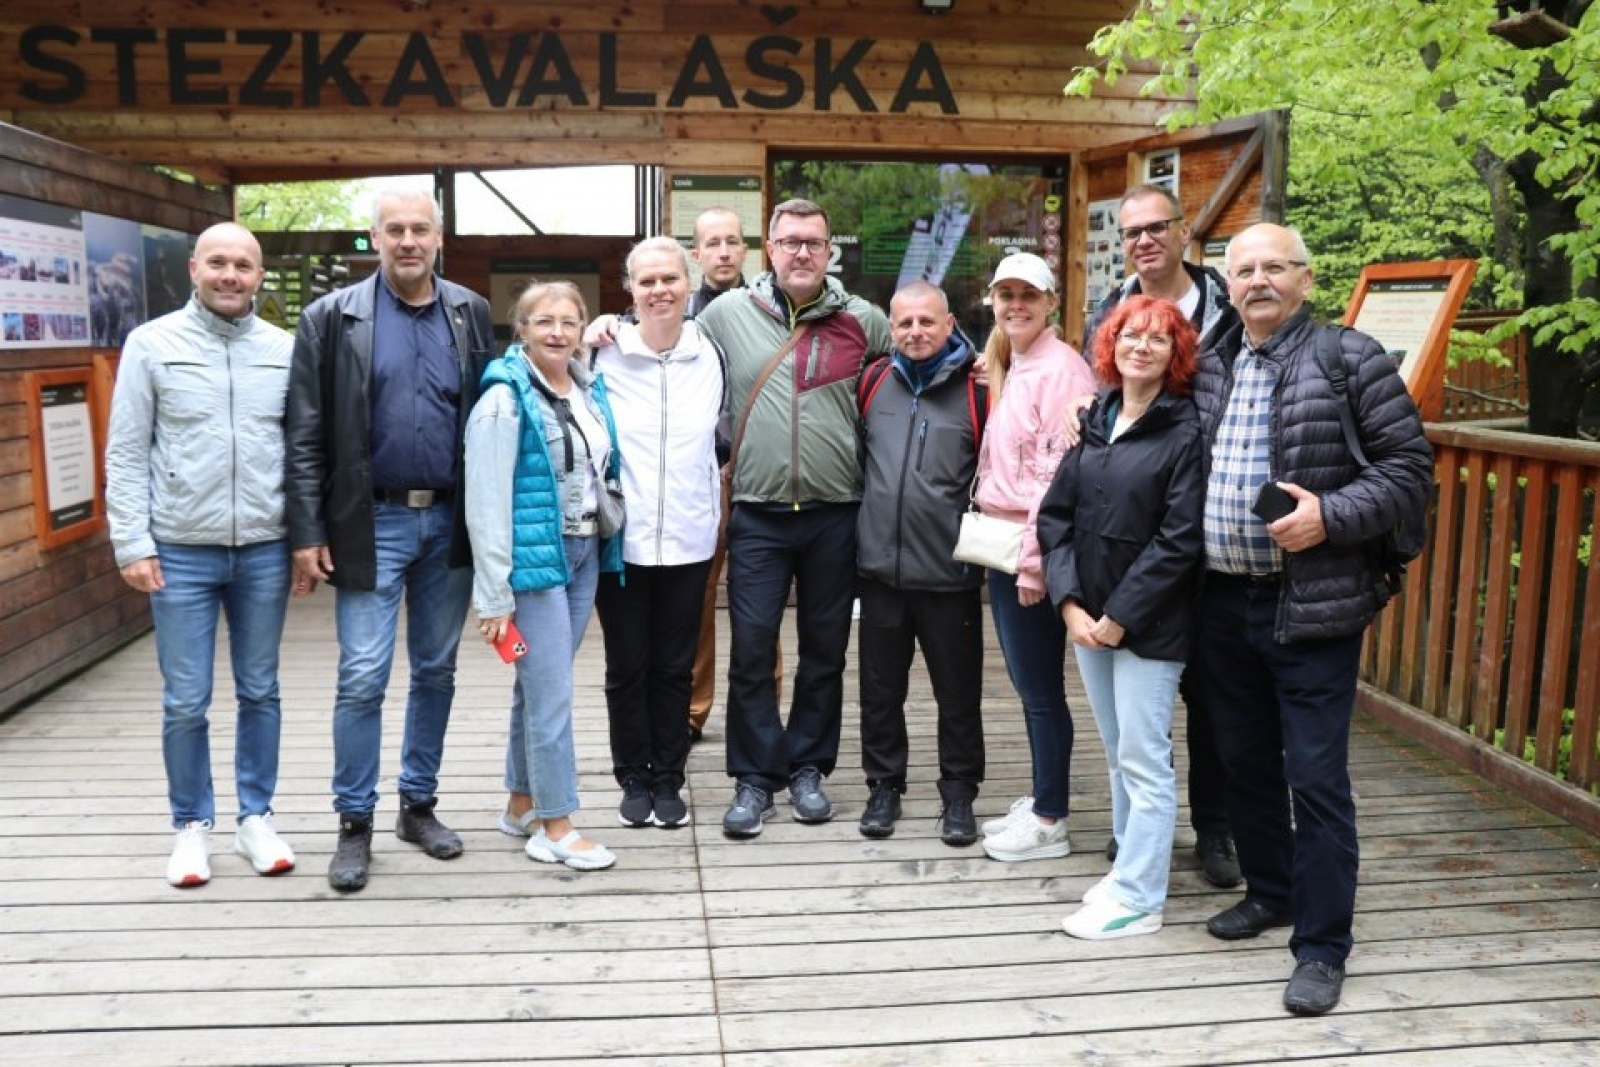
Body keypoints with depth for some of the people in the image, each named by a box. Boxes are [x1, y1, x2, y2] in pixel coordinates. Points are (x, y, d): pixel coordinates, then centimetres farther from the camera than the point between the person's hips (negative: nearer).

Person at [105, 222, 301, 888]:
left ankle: (256, 818, 25)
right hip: (181, 552, -2)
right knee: (185, 702, 5)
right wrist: (133, 543, -7)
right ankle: (192, 825, 22)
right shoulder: (152, 344, -2)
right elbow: (125, 454, -2)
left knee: (260, 693, 12)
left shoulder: (284, 350, 3)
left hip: (266, 551, 2)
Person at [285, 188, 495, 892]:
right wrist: (307, 532, -7)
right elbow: (305, 436, -3)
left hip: (450, 521, 3)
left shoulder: (471, 314, 5)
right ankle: (355, 824, 13)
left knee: (436, 672, 11)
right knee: (362, 678, -2)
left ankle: (419, 804, 26)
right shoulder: (332, 318, -1)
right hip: (372, 523, -2)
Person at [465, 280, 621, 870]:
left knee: (538, 685, 16)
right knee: (552, 693, -3)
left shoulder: (592, 388, 9)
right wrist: (494, 596, -16)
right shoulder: (506, 398, -12)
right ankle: (555, 826, 9)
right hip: (535, 555, -7)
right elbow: (486, 504, -15)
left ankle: (522, 803, 29)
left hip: (585, 551, 7)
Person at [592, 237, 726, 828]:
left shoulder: (710, 356, 3)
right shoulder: (604, 357, -6)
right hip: (622, 539, -2)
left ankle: (668, 779, 24)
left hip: (688, 540, 2)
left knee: (674, 667, 10)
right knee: (627, 666, 9)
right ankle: (633, 777, 24)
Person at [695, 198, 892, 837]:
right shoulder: (729, 312, 2)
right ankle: (754, 778, 14)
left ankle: (808, 768, 26)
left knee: (825, 649, 10)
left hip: (836, 514, 1)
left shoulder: (862, 321, 4)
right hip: (758, 515, -1)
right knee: (751, 649, 0)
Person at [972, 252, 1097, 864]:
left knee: (1041, 686, 0)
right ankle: (1041, 802, 28)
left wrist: (1035, 559, -19)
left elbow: (1061, 471, -18)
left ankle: (1050, 822, 12)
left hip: (1032, 551, -9)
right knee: (1026, 682, 16)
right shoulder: (1010, 369, 16)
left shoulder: (1059, 368, -13)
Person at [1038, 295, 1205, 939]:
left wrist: (1120, 616, -14)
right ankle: (1130, 867, 29)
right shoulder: (1093, 420, 9)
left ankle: (1137, 898, 9)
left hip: (1148, 622, -6)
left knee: (1143, 760, 0)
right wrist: (1069, 603, -6)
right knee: (1118, 755, 16)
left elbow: (1179, 541, -14)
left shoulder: (1185, 432, -8)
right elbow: (1056, 513, 5)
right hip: (1086, 616, 6)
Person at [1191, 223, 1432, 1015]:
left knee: (1316, 779, 0)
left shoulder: (1349, 359, -5)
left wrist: (1330, 517, -20)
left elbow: (1411, 467, -7)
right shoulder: (1210, 366, 10)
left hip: (1311, 608, -5)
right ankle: (1269, 891, 38)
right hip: (1223, 601, 6)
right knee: (1245, 762, 17)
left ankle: (1322, 946, 13)